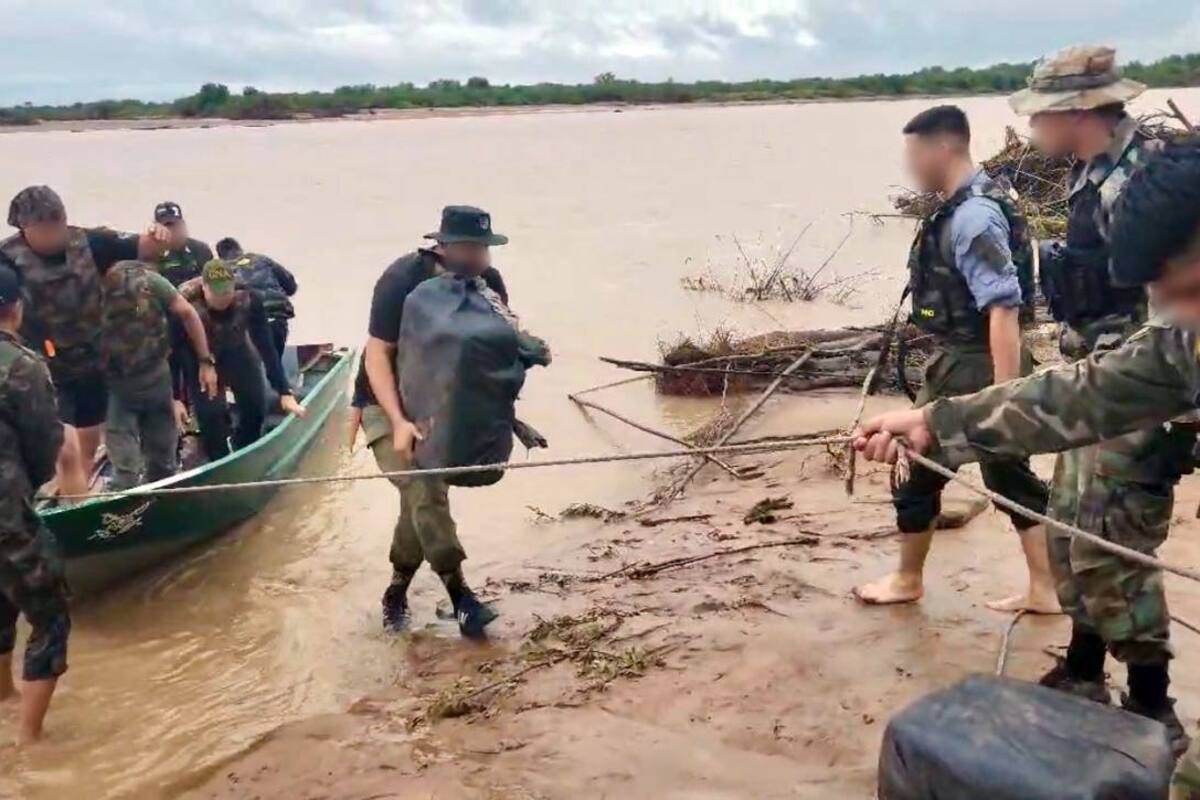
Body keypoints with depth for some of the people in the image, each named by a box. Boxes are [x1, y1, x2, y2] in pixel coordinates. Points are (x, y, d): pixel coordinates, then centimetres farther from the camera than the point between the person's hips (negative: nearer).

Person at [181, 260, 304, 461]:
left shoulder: (248, 300, -31)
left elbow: (265, 346, -25)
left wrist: (285, 392, -27)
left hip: (237, 353, 2)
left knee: (255, 407, 0)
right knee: (210, 414, -13)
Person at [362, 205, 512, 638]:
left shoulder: (488, 282, -8)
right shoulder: (403, 279, -23)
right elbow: (377, 354, -25)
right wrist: (399, 422, -34)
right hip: (389, 404, -5)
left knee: (423, 496, 7)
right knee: (424, 492, -21)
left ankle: (396, 594, 22)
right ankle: (461, 598, -20)